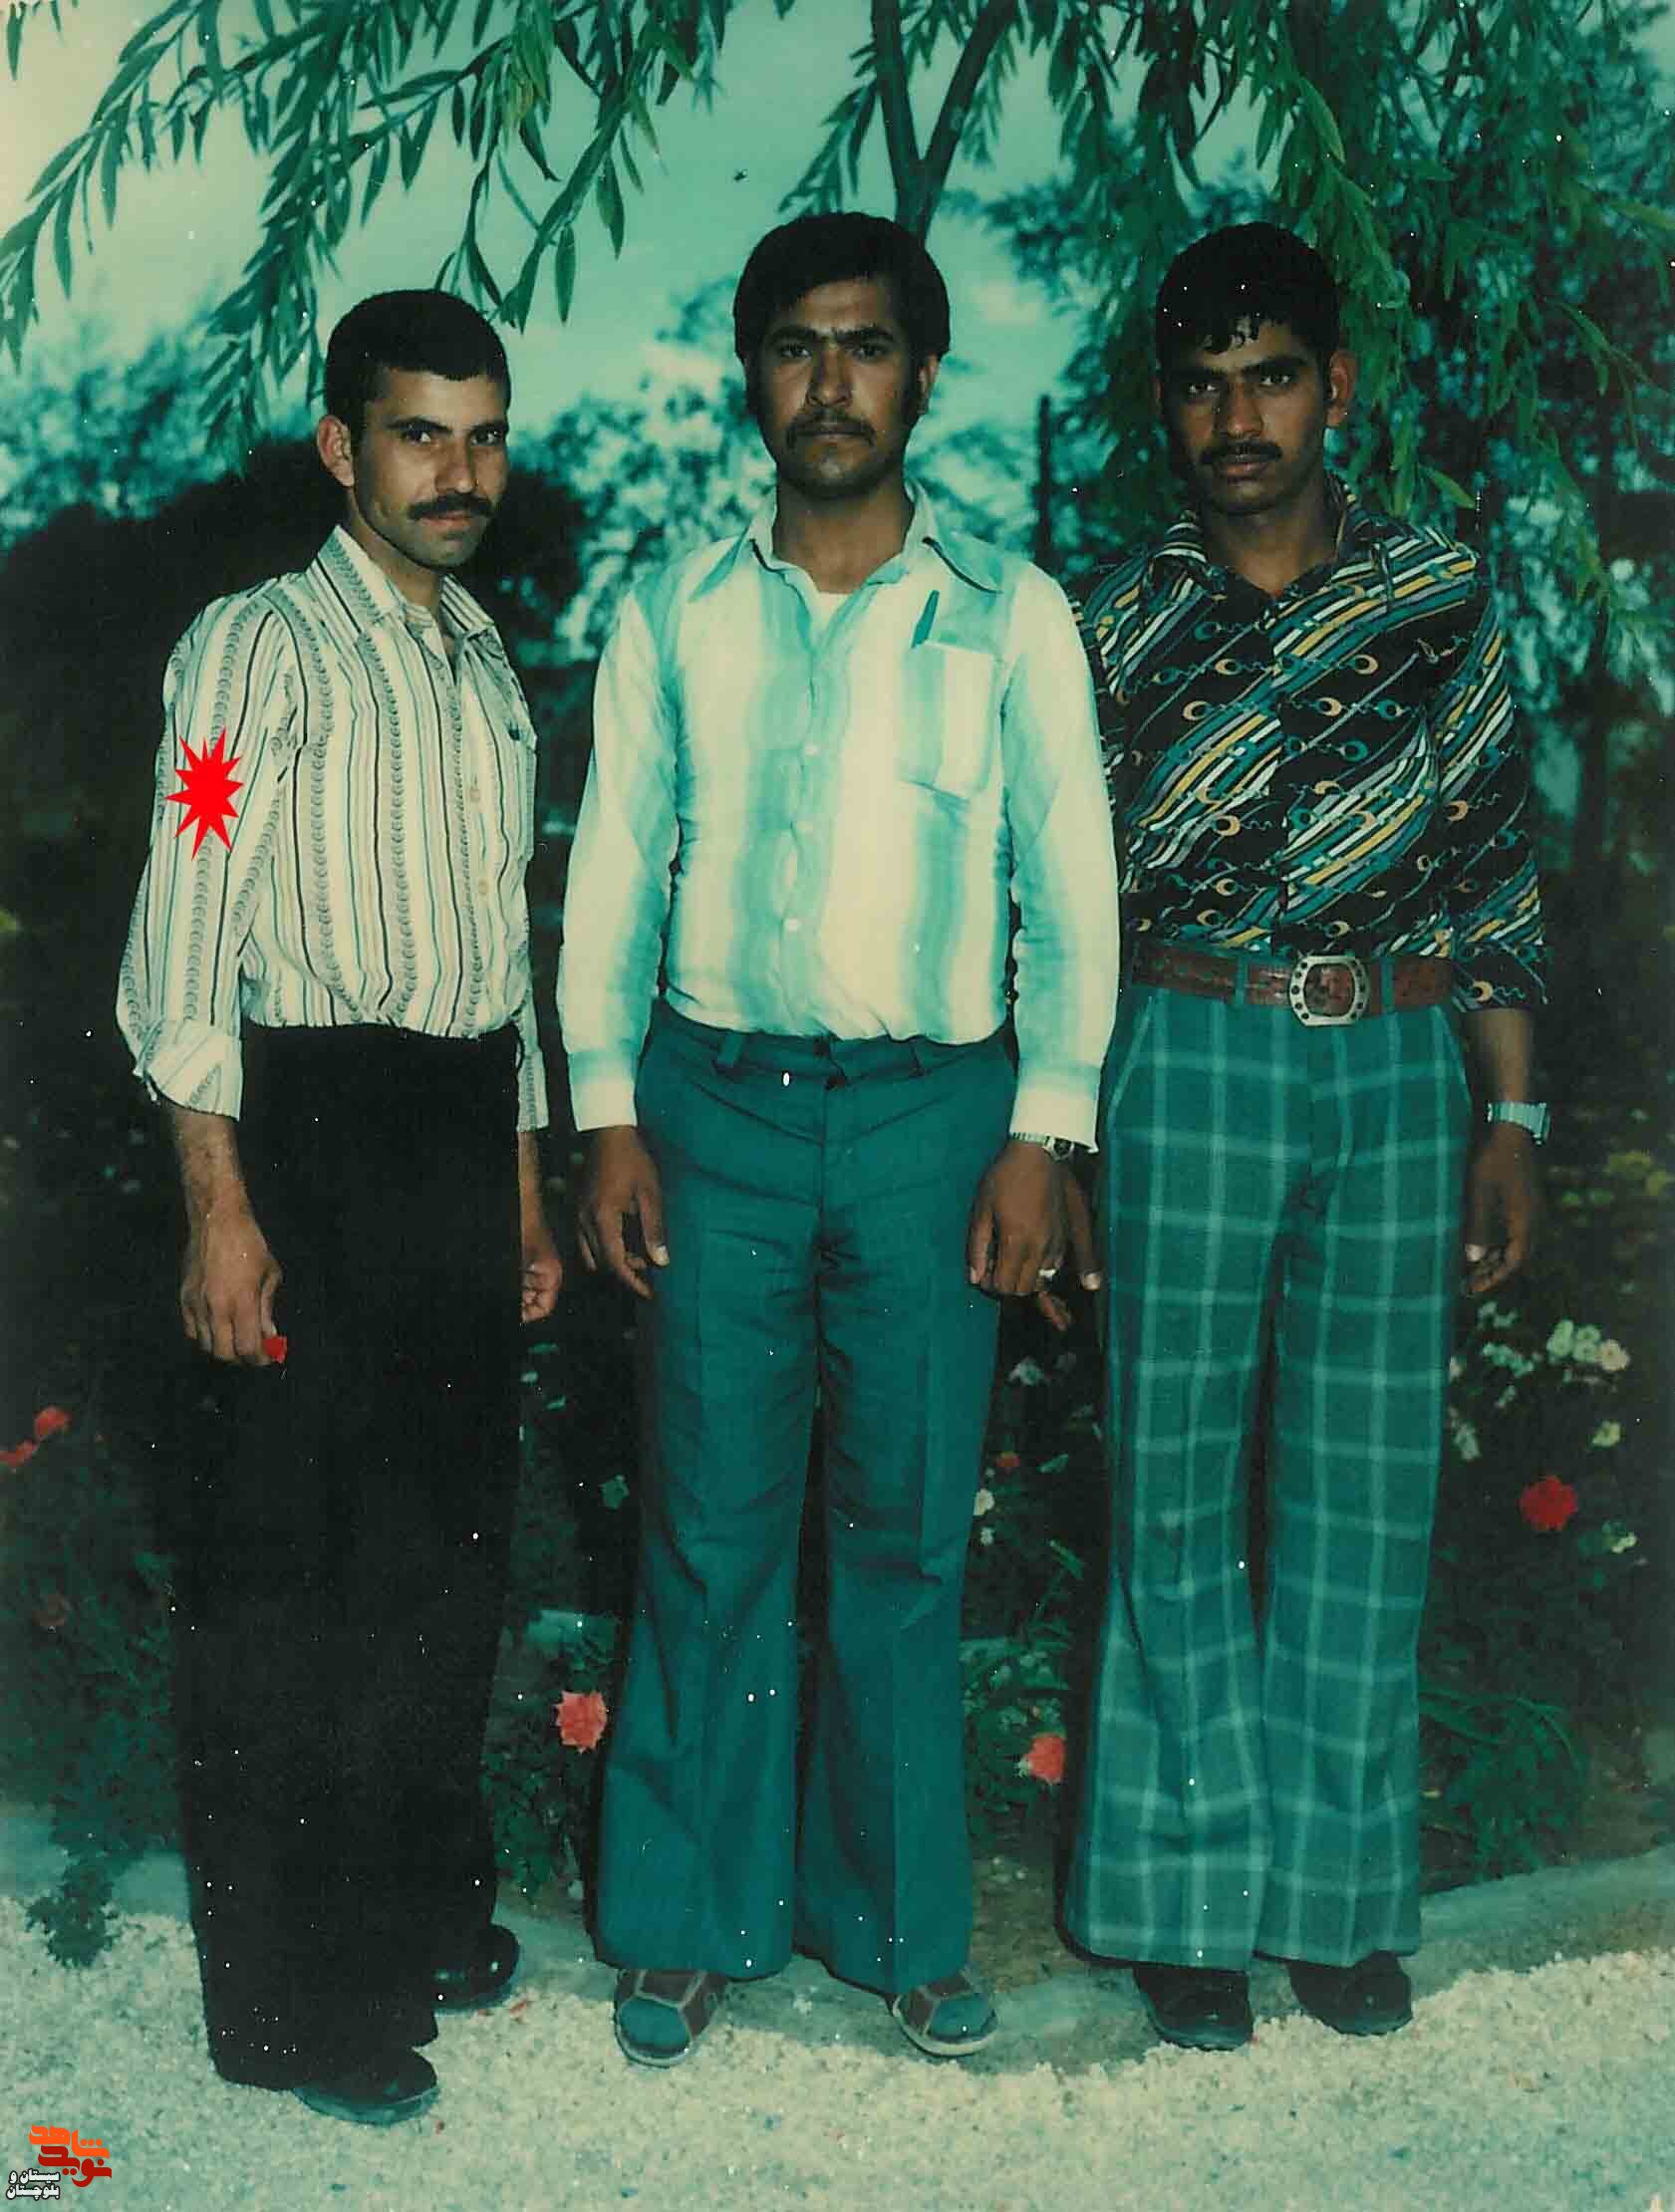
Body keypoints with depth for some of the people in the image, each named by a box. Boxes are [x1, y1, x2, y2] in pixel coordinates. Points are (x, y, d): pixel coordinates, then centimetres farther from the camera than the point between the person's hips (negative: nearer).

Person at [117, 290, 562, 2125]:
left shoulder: (490, 668, 16)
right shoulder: (261, 647, -6)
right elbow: (183, 942, -12)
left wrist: (525, 1187, 19)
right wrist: (218, 1205, -18)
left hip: (466, 1132, 7)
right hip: (313, 1127, -7)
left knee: (451, 1539, 15)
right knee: (288, 1572, 0)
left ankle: (420, 1908, 33)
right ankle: (294, 2004, 13)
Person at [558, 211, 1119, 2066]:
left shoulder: (1006, 611, 4)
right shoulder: (675, 610, 7)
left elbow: (1071, 887, 4)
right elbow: (613, 871, 9)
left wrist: (1043, 1135, -3)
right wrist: (608, 1114, 1)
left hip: (933, 1111, 0)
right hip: (717, 1103, 1)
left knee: (909, 1536, 6)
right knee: (711, 1530, 4)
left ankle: (898, 1918, 22)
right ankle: (693, 1919, 20)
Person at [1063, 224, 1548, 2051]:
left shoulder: (1443, 594, 7)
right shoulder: (1117, 623, 4)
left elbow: (1493, 867, 9)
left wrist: (1513, 1115, 5)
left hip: (1399, 1065, 2)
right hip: (1194, 1061, -1)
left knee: (1366, 1486, 6)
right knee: (1180, 1481, 3)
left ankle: (1338, 1886, 20)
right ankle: (1188, 1892, 16)